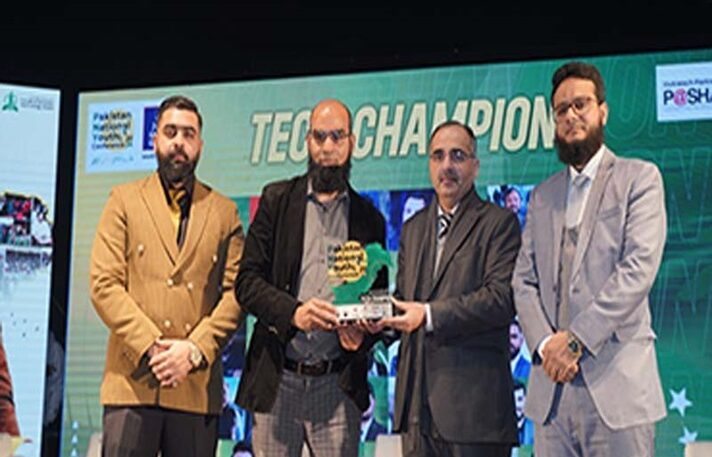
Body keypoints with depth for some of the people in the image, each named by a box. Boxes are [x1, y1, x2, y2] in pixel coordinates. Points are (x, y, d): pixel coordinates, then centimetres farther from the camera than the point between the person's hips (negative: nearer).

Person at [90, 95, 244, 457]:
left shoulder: (224, 213, 14)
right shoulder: (124, 201, 11)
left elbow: (235, 291, 5)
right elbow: (104, 284, 1)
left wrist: (195, 349, -10)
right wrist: (151, 346, -10)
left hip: (197, 385, 1)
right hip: (132, 381, -1)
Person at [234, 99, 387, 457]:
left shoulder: (369, 218, 12)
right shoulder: (277, 200, 8)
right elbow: (246, 281, 1)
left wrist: (362, 332, -7)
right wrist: (292, 312, -17)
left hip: (338, 384, 1)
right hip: (276, 379, -1)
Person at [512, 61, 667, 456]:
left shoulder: (639, 179, 4)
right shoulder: (542, 196, 19)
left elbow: (639, 269, -8)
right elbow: (524, 281, 11)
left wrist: (576, 338, -14)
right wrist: (545, 343, -7)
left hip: (616, 384, -4)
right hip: (551, 388, 4)